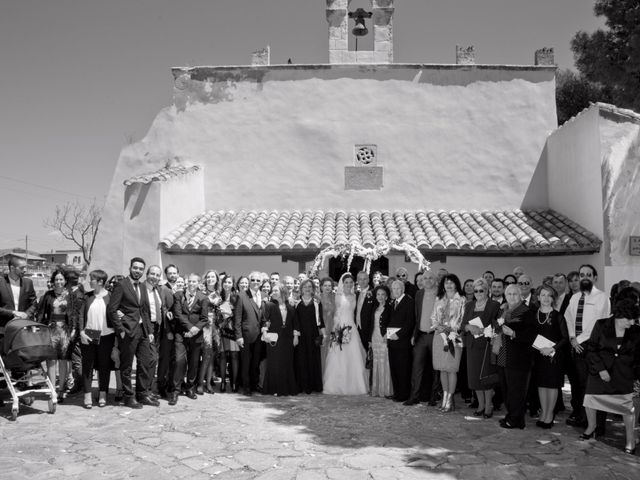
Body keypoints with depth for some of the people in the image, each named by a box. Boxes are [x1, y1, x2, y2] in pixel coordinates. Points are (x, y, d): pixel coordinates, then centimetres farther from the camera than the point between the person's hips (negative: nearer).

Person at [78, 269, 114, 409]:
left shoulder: (110, 297, -1)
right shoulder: (88, 296, 7)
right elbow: (81, 315, 6)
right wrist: (81, 331, -6)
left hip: (105, 336, -2)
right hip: (88, 336, 2)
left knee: (104, 366, 6)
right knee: (87, 365, 4)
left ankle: (102, 395, 17)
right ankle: (87, 395, 12)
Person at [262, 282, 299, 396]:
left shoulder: (290, 308, 8)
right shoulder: (269, 305, 0)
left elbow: (295, 323, 10)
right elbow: (265, 320, -6)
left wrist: (295, 336, 5)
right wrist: (264, 333, -17)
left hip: (287, 339, 3)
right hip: (274, 339, -3)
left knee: (287, 363, 6)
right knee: (274, 364, -1)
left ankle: (288, 388, 16)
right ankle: (274, 389, 7)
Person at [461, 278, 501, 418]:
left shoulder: (494, 305, -1)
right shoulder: (469, 305, 13)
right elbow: (463, 325, 8)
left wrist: (483, 330, -18)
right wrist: (470, 327, -12)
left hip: (486, 345, -4)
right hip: (472, 345, 4)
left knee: (486, 376, -3)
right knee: (474, 376, 6)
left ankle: (488, 406, 11)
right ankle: (480, 405, 20)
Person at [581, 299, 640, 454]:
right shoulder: (601, 325, -10)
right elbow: (591, 349, -6)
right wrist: (600, 369, -12)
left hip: (624, 373, 0)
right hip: (599, 369, 0)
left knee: (627, 403, -2)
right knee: (590, 397, 2)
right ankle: (591, 427, 28)